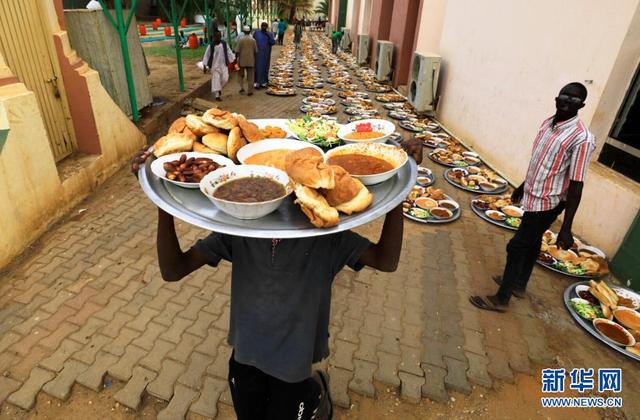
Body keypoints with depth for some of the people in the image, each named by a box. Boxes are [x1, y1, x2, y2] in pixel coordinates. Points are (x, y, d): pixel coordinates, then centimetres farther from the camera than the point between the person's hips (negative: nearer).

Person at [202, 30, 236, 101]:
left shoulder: (224, 44, -1)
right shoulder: (211, 46, -8)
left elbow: (229, 53, 7)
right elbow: (207, 56, -4)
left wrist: (233, 60, 0)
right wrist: (205, 66, -7)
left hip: (223, 65, 3)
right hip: (214, 65, -2)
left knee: (225, 78, -3)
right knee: (216, 80, -3)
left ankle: (219, 88, 27)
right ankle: (217, 95, 6)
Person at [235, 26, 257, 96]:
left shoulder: (240, 39, -7)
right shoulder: (253, 40, -2)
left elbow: (237, 51, -10)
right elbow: (255, 51, 4)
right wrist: (254, 60, 15)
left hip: (242, 61, -1)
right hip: (250, 61, 1)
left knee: (240, 75, 15)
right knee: (250, 76, 6)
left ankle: (242, 88, 2)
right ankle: (250, 91, 5)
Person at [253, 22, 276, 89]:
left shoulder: (269, 34, 6)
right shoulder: (256, 33, 3)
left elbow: (273, 42, -7)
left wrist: (268, 36, -20)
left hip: (266, 54, 2)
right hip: (257, 54, -2)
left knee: (265, 68, 5)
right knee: (257, 67, -5)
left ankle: (264, 82, 13)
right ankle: (257, 82, -4)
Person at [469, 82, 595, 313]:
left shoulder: (581, 138, -23)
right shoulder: (548, 122, 2)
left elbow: (576, 185, -23)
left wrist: (566, 227, -22)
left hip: (547, 202, -8)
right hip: (535, 195, 8)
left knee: (517, 247, -2)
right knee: (532, 242, 22)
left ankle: (501, 298, 13)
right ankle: (519, 284, 40)